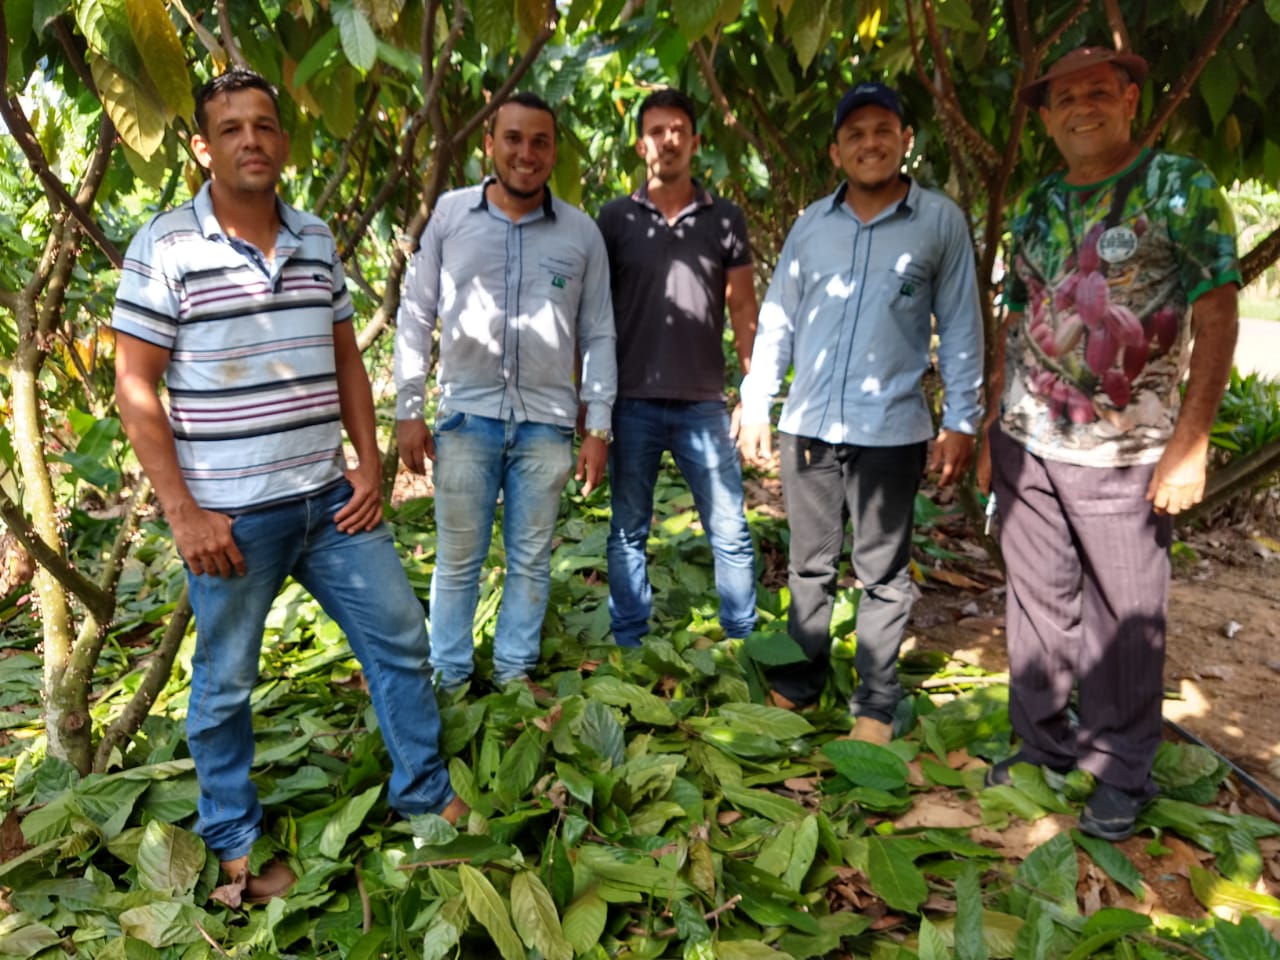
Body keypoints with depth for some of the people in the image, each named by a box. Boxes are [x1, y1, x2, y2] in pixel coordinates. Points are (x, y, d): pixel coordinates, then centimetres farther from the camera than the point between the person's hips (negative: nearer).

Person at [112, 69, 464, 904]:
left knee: (401, 640, 10)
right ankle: (233, 842, 33)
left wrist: (370, 464, 4)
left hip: (330, 498, 5)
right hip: (232, 515, -5)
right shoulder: (164, 248, -8)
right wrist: (184, 512, -13)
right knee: (226, 685, 10)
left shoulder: (318, 241, 7)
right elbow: (135, 390, -8)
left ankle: (426, 796, 30)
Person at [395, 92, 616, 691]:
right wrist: (408, 410, 1)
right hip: (467, 416, -1)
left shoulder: (581, 232, 5)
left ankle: (514, 673, 26)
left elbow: (598, 335, 7)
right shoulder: (450, 214, 3)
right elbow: (415, 315, 6)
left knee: (530, 561, 11)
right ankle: (449, 679, 23)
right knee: (457, 561, 7)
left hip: (547, 422, 1)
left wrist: (598, 426, 2)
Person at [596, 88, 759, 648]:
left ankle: (744, 642, 17)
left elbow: (743, 312, 7)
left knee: (730, 533, 3)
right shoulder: (615, 218, 6)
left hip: (704, 405, 0)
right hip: (633, 404, 0)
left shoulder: (725, 219, 7)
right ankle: (628, 647, 20)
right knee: (628, 532, 8)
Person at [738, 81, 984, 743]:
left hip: (892, 432, -2)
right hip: (807, 427, 3)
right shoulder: (810, 224, 8)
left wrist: (961, 420, -2)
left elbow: (960, 326, 2)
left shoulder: (941, 221, 1)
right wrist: (755, 403, 5)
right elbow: (777, 319, 11)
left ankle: (875, 702, 21)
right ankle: (799, 681, 28)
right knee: (809, 566, 13)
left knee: (883, 574, 8)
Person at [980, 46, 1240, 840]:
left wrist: (1191, 443, -14)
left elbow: (1217, 319, -7)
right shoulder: (1037, 208, 11)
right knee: (1040, 604, 11)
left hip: (1124, 453, -4)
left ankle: (1123, 774, 21)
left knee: (1126, 618, 4)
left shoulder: (1180, 186, -2)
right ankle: (1043, 745, 27)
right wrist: (990, 426, 11)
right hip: (1026, 446, 4)